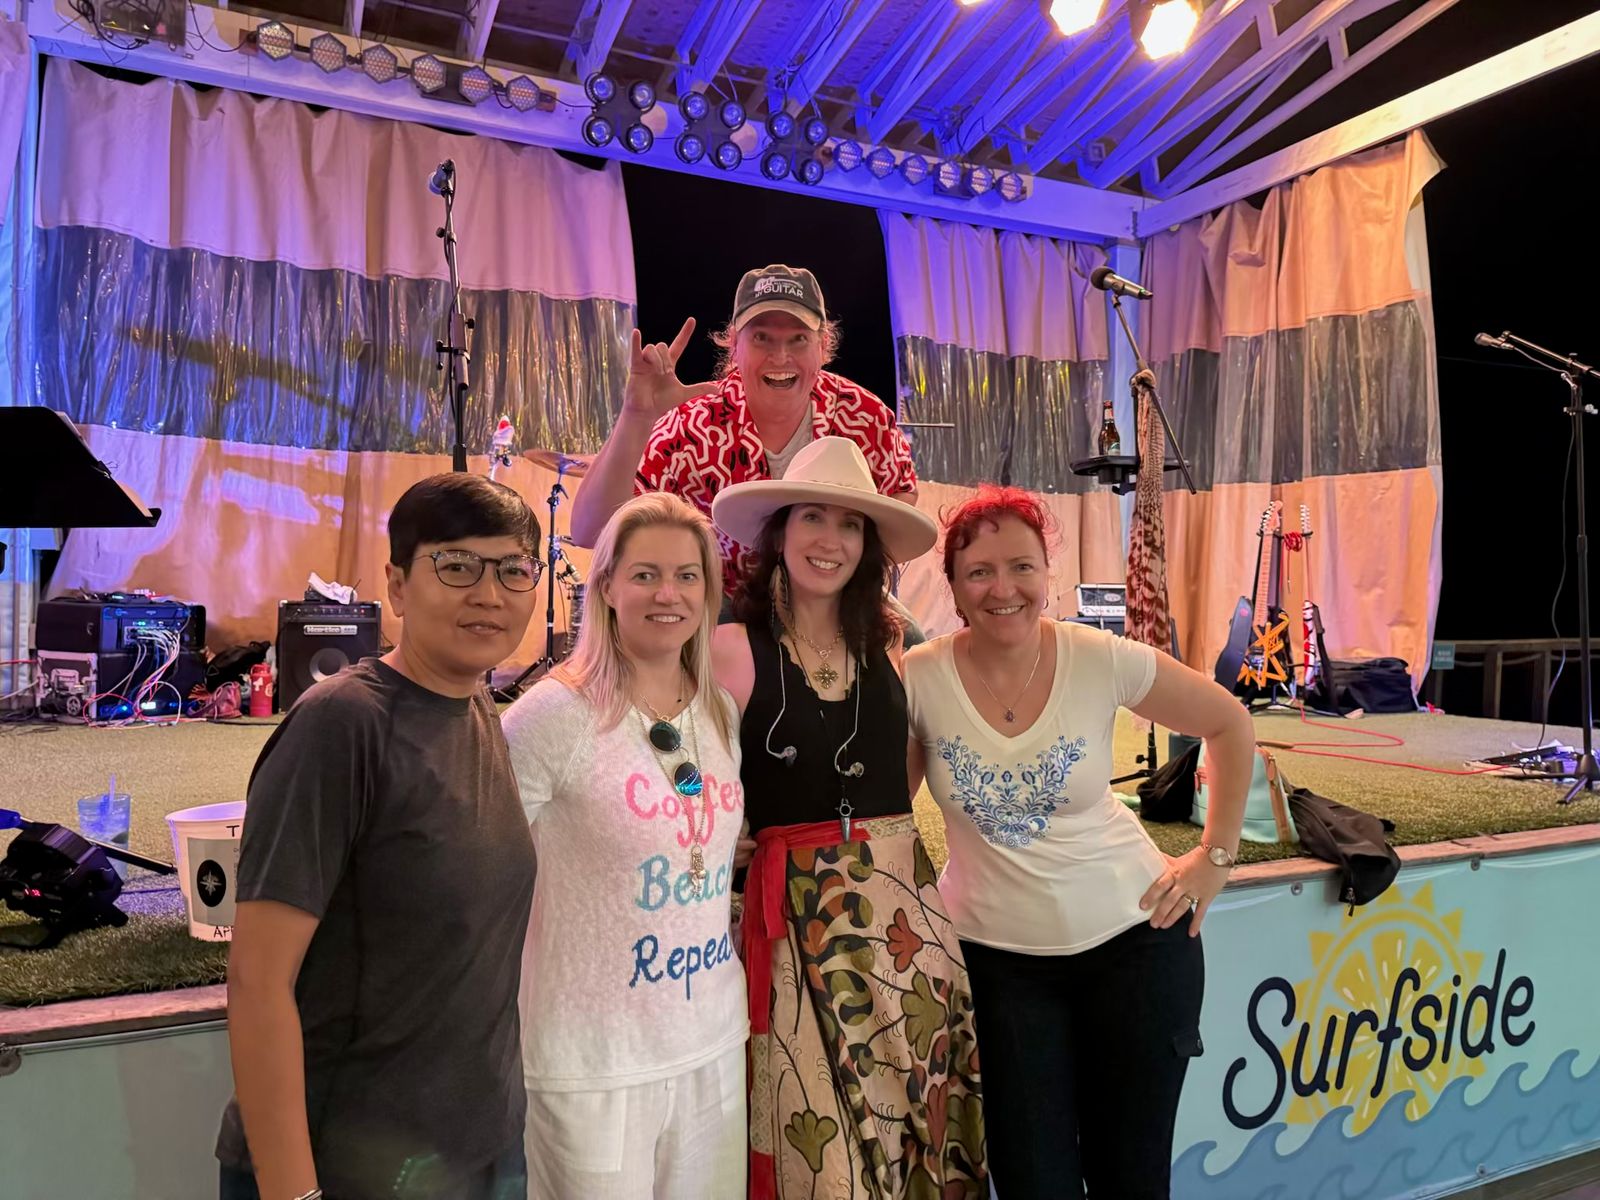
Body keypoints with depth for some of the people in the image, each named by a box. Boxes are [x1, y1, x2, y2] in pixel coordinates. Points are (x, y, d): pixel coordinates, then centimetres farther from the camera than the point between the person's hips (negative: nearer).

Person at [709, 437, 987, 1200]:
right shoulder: (736, 647, -8)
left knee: (913, 1117, 15)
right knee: (819, 1135, 8)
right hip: (796, 915, -4)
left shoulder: (885, 646, 6)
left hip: (903, 903, 4)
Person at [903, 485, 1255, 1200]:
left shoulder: (1102, 660, -14)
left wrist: (1216, 855, 2)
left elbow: (1230, 726, 1)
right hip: (998, 955, 0)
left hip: (1135, 935, 0)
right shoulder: (919, 678, -14)